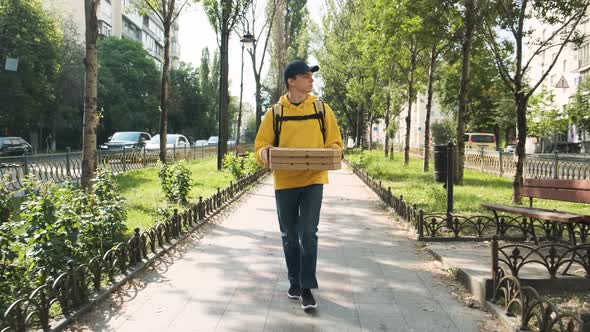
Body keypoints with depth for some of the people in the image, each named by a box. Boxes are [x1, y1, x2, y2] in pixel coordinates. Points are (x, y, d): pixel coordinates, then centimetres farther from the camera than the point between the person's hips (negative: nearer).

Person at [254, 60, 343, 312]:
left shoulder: (322, 109, 3)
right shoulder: (275, 112, 2)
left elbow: (335, 143, 7)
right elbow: (261, 145, 4)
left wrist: (330, 153, -15)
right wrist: (266, 153, -19)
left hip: (313, 180, -1)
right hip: (284, 182, 1)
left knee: (308, 234, -7)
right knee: (289, 236, 11)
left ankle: (307, 288, 5)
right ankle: (295, 282, 28)